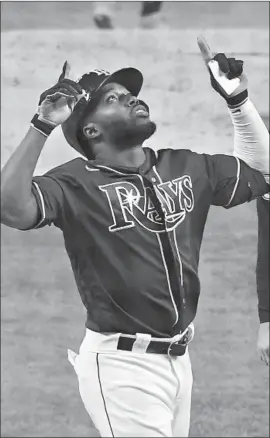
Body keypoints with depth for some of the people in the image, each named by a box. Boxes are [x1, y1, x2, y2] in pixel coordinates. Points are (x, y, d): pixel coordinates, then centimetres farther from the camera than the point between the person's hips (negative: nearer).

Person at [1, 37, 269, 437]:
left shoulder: (187, 168, 9)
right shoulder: (77, 183, -12)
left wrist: (238, 101, 10)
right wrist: (42, 127, -29)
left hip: (179, 358, 7)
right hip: (121, 365, -7)